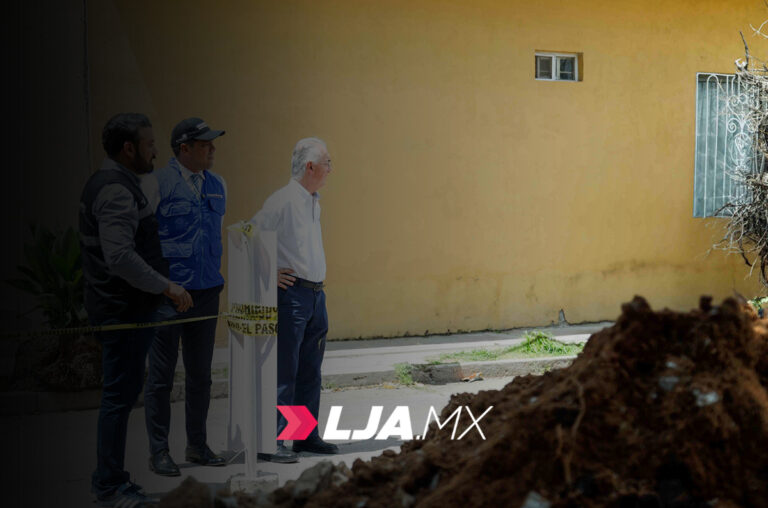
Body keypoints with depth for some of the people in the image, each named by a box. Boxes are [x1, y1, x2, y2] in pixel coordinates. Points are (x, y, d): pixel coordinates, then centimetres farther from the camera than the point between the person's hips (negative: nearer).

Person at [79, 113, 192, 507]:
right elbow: (121, 257, -28)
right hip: (123, 308, -11)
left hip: (122, 306, 11)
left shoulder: (111, 184, 17)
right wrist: (166, 287, -22)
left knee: (123, 390, 16)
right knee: (120, 393, -6)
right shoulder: (116, 191, -18)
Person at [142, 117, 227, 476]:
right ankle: (159, 452, 8)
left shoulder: (217, 185, 12)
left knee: (200, 374, 12)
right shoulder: (157, 183, -8)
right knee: (161, 375, 0)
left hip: (207, 291, 6)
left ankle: (197, 445, 23)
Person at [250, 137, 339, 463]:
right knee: (283, 372, -6)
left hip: (316, 294, 9)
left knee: (310, 371, 13)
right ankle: (270, 442, -2)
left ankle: (307, 437, 21)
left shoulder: (314, 203, 15)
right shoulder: (282, 201, -14)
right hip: (291, 293, -9)